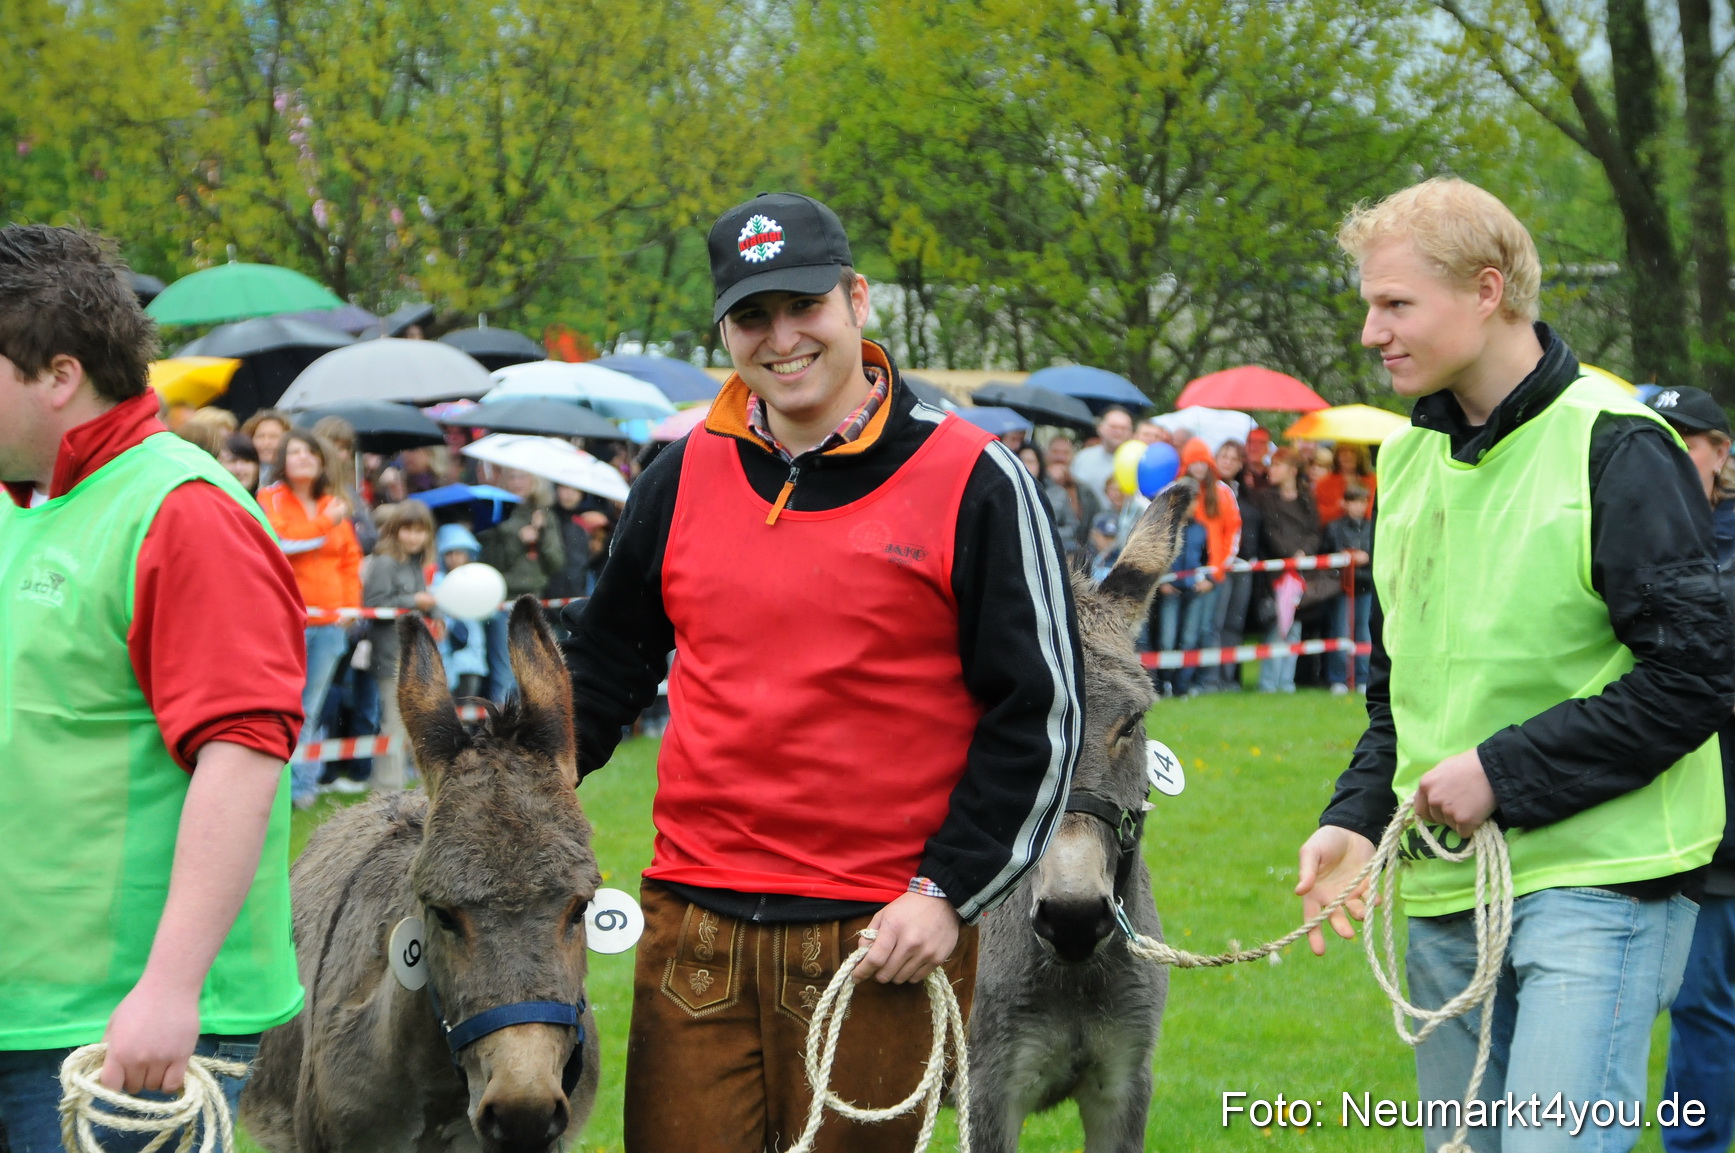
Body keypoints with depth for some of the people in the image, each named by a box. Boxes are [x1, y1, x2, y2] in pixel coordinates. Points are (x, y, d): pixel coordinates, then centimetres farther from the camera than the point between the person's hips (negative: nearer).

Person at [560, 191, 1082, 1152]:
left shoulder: (970, 483, -4)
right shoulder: (683, 478, 9)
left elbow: (1039, 712, -2)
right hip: (691, 928, 4)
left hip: (879, 939, -4)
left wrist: (949, 891, -9)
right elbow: (605, 664, 22)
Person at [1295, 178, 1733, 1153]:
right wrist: (1358, 816, 4)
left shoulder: (1613, 445, -10)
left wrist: (1503, 773, -16)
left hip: (1597, 879, -7)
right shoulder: (1410, 458, 13)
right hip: (1448, 890, 7)